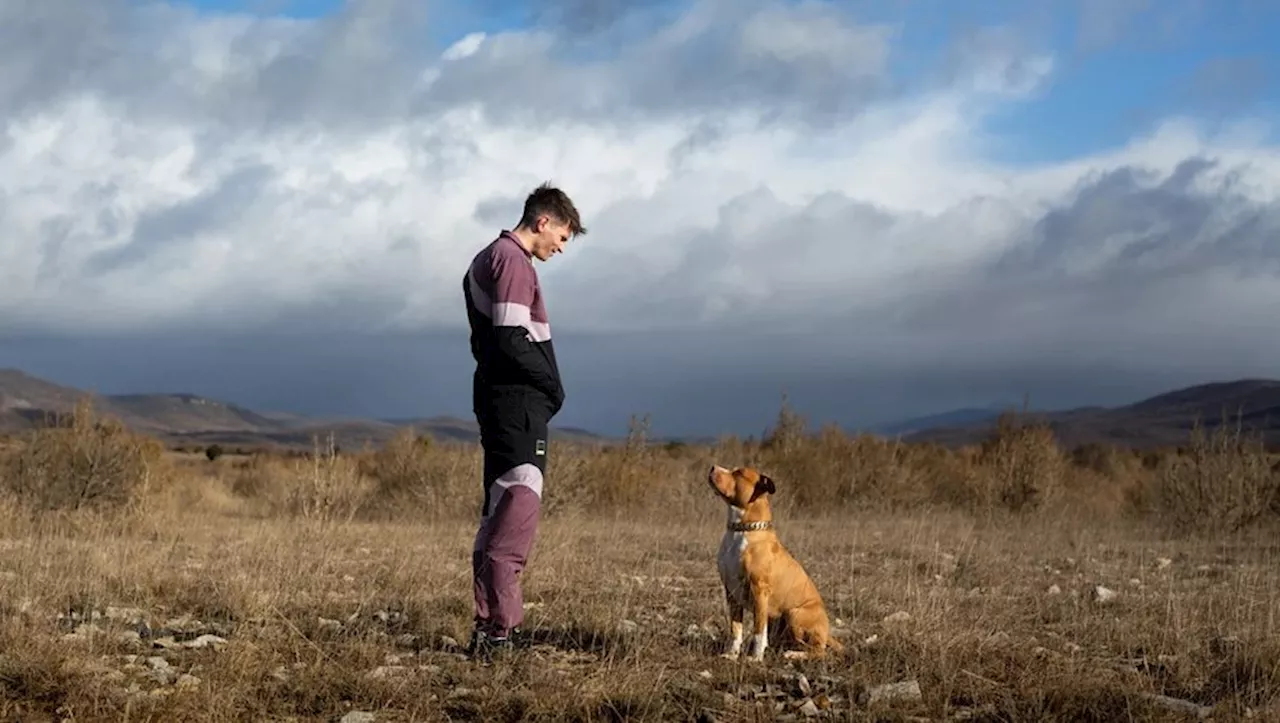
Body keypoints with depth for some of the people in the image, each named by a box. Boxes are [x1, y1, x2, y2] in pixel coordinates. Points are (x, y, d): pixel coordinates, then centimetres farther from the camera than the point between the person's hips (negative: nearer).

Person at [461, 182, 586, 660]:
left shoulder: (488, 259, 20)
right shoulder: (512, 261, -12)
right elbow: (512, 341, -20)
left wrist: (546, 386, 13)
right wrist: (553, 386, -6)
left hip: (499, 400, 11)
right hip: (519, 403, -11)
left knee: (500, 508, 12)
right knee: (520, 502, -14)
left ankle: (490, 622, 15)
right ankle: (500, 627, -18)